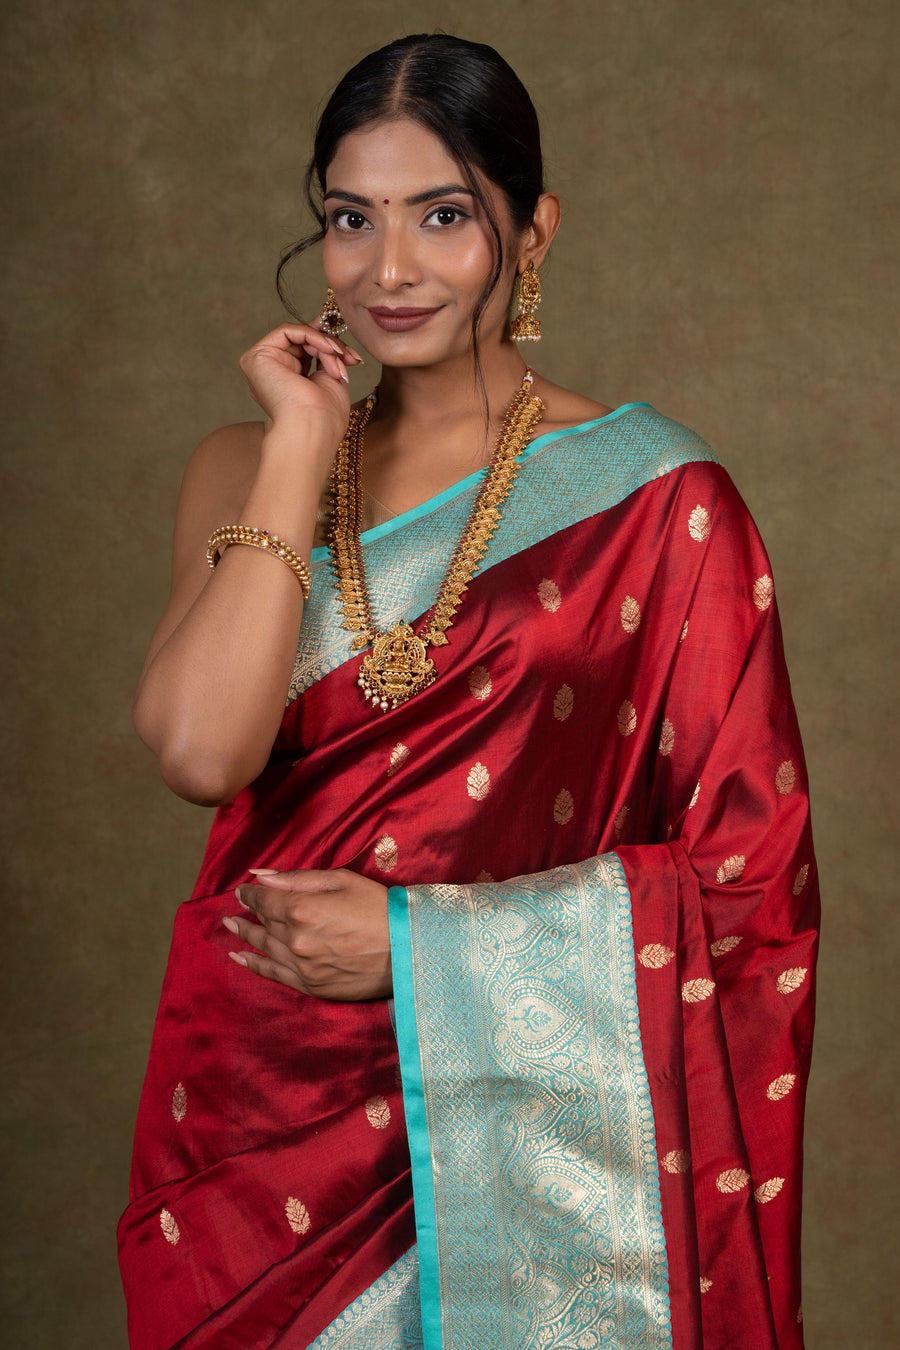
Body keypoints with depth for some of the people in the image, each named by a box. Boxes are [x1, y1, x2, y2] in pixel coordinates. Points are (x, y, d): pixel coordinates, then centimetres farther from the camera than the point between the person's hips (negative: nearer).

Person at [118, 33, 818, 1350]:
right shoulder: (250, 470, 4)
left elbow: (747, 874, -8)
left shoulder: (654, 497, -7)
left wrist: (420, 945, -12)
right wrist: (300, 449, -11)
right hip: (274, 1120, 3)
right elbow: (201, 750, -13)